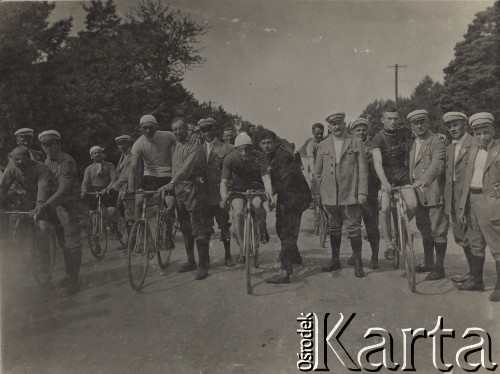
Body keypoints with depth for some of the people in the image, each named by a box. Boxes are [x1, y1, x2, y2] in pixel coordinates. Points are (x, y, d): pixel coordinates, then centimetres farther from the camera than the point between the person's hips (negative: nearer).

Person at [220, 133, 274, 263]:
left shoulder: (259, 157, -21)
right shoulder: (230, 158, -20)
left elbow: (266, 177, -29)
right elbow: (224, 181, -23)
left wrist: (270, 196, -46)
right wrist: (224, 198, -42)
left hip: (256, 187, 0)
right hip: (238, 188, 1)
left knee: (258, 204, -31)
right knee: (238, 213, -23)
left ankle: (262, 230, 0)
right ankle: (242, 249, -11)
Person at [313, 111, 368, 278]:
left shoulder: (356, 143, 4)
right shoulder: (323, 146, 11)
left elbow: (363, 169, 1)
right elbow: (317, 172, 13)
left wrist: (362, 192, -6)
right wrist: (316, 192, 7)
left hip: (350, 194, -3)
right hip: (329, 195, 3)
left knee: (354, 229, -2)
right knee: (334, 228, 11)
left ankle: (358, 262, 9)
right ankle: (335, 260, 23)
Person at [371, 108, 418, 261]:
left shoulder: (405, 133, 0)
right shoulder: (378, 138, -11)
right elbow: (377, 162, -25)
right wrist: (384, 182, -39)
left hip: (403, 173, 3)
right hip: (386, 176, -2)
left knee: (412, 205, -19)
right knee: (385, 209, -21)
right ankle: (389, 245, -5)